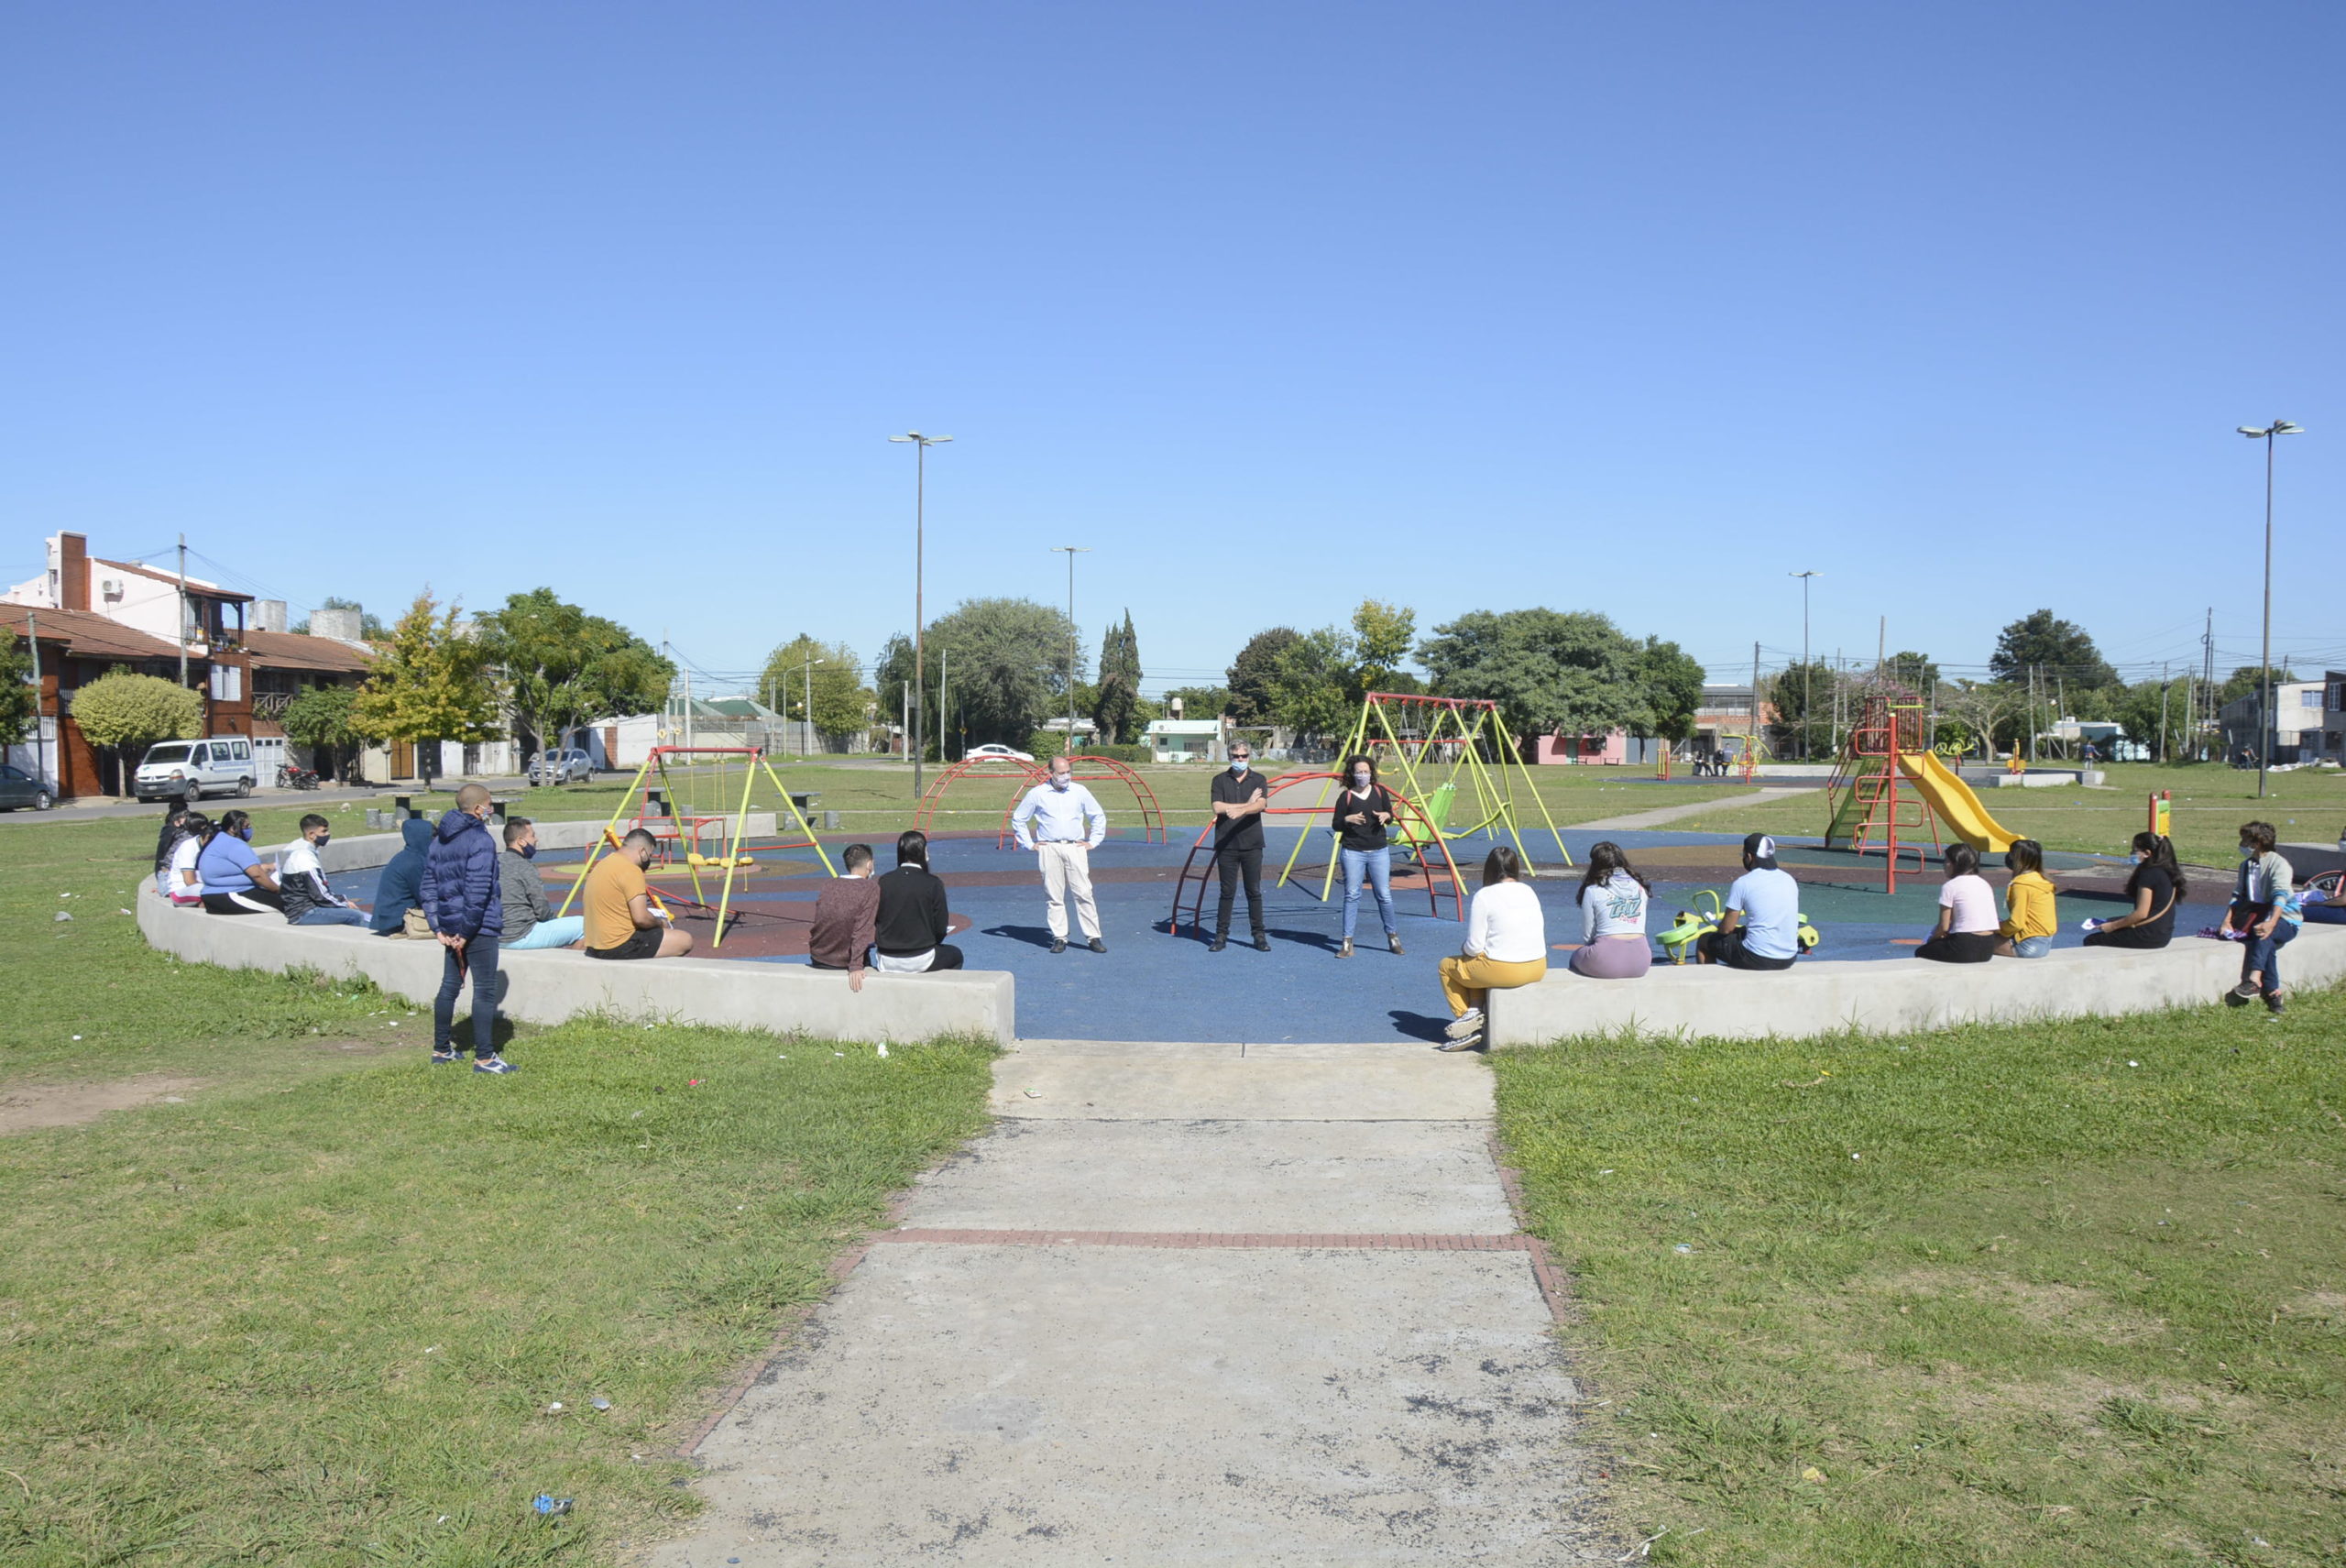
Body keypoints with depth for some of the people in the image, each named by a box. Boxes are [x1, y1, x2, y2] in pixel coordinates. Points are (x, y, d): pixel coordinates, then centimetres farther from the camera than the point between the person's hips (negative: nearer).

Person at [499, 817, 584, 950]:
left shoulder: (496, 863, 9)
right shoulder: (523, 867, -15)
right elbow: (543, 911, -14)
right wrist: (557, 919, 7)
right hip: (520, 937, -9)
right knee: (582, 924, -6)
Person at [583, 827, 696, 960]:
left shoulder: (601, 865, 13)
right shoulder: (631, 871, -16)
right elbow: (641, 918, -22)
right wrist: (660, 922, 0)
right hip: (620, 947, -10)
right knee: (685, 940, -6)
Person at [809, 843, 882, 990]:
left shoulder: (828, 885, -1)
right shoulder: (870, 888, -14)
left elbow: (820, 922, 9)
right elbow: (862, 930, -21)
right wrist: (855, 966, -22)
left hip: (818, 959, 4)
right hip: (844, 963, -4)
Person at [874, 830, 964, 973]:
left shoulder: (884, 881, -2)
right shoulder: (933, 884, -12)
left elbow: (877, 921, 4)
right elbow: (940, 929, -8)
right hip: (920, 961, -4)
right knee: (955, 955, 27)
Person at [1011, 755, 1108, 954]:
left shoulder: (1080, 792, 9)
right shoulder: (1037, 794, 5)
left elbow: (1098, 816, 20)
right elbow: (1018, 819, 14)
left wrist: (1093, 842, 12)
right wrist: (1029, 844, 8)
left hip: (1075, 848, 1)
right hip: (1049, 850, 0)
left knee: (1083, 893, -4)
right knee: (1054, 896, -1)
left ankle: (1094, 937, -2)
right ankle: (1059, 938, 6)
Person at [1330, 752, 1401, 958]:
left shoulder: (1380, 792, 5)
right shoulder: (1346, 796, -3)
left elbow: (1390, 817, 14)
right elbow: (1335, 825, 0)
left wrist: (1386, 815, -9)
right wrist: (1347, 819, -19)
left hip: (1379, 851, 2)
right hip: (1352, 852, -2)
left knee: (1384, 894, 3)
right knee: (1351, 895, -3)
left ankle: (1393, 936, 19)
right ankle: (1347, 943, 0)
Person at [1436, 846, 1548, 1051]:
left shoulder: (1484, 896, -11)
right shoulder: (1529, 892, 8)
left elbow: (1474, 947, -12)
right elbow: (1539, 930, 13)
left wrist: (1465, 950, 13)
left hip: (1503, 970, -6)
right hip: (1538, 968, 7)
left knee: (1447, 966, 18)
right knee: (1478, 966, 32)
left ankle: (1467, 1016, 13)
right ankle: (1476, 1011, 12)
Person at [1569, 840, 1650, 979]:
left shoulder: (1592, 891, 1)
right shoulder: (1640, 888, 14)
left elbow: (1587, 936, 4)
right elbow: (1640, 929, 18)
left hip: (1606, 963, -5)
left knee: (1576, 956, 27)